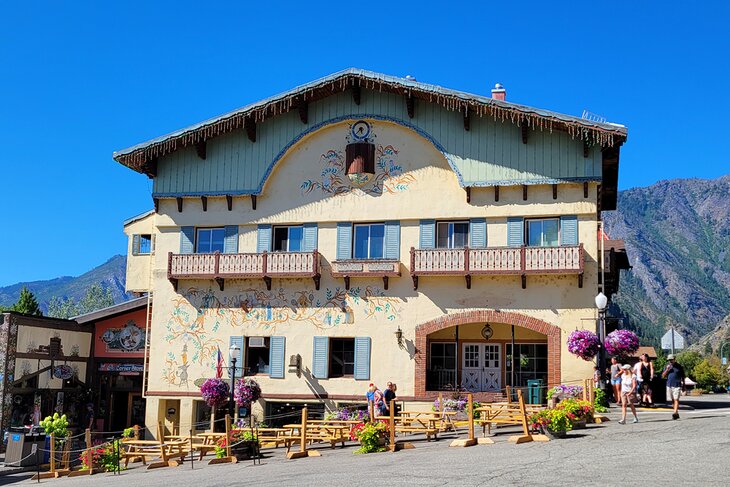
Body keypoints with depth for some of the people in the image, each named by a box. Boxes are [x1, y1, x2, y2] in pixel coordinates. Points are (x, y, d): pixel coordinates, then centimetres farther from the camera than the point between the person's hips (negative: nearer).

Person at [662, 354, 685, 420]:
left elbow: (683, 377, 6)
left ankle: (675, 413, -22)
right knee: (673, 400, 10)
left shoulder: (679, 367, 1)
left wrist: (683, 386, 6)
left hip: (677, 385, -5)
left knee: (676, 399, -13)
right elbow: (663, 376, 8)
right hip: (669, 385, 5)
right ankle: (677, 414, 19)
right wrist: (667, 369, -7)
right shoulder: (667, 366, 12)